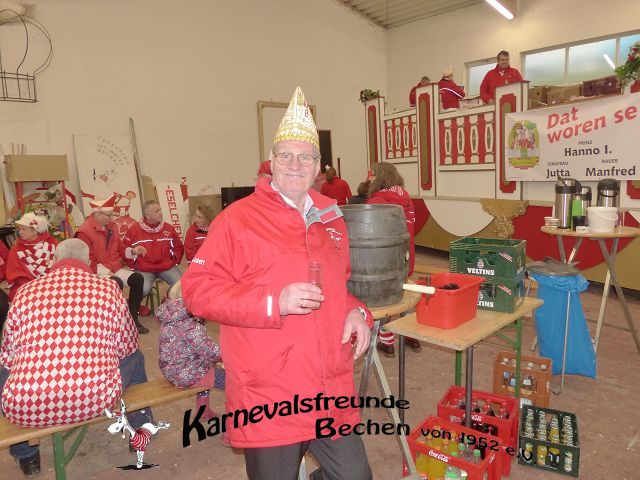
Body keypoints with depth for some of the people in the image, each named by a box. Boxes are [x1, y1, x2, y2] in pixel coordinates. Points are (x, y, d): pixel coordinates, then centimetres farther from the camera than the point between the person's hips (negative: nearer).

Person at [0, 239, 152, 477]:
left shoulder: (25, 292, 5)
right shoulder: (109, 287, 2)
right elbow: (126, 346, 9)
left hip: (26, 406, 2)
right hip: (95, 400, -1)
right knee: (134, 357, 28)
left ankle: (25, 454, 44)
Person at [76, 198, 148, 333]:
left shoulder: (111, 226, 8)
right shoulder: (84, 232, -14)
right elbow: (88, 261, -15)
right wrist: (107, 272, -19)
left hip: (114, 268, 7)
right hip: (98, 271, -7)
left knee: (137, 278, -15)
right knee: (116, 283, -33)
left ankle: (133, 317, -8)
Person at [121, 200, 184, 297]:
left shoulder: (168, 228, 6)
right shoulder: (134, 229, -1)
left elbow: (178, 247, 18)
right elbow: (122, 249, 6)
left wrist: (173, 261, 6)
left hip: (167, 267, 3)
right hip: (144, 270, -2)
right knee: (143, 289, -30)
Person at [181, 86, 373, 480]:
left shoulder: (331, 219, 10)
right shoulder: (239, 218, -10)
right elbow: (198, 289, -13)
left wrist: (356, 311, 1)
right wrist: (273, 303, -22)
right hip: (268, 403, -5)